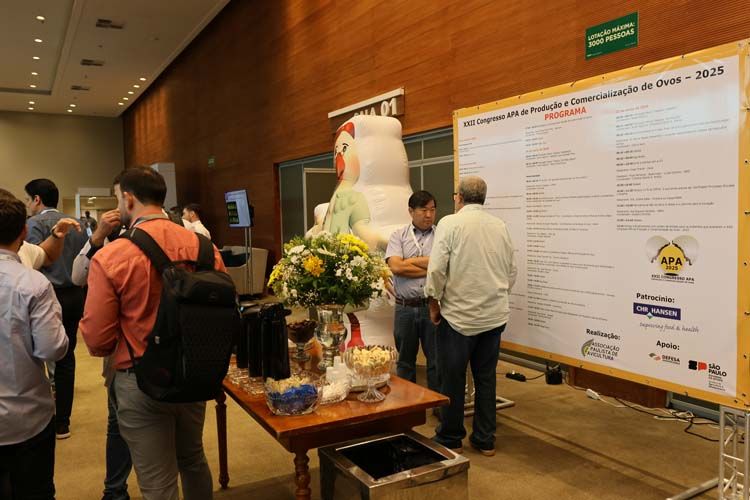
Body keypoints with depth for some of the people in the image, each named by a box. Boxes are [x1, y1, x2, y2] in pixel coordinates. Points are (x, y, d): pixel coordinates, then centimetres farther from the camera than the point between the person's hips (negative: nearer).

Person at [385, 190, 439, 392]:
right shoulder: (398, 236, 4)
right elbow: (396, 267, -11)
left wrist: (409, 261, -9)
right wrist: (430, 269, -11)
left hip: (433, 306, -1)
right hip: (405, 307, 1)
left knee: (437, 360, 7)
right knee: (405, 361, 15)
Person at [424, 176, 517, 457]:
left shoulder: (450, 223, -10)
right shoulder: (500, 226, 4)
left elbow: (436, 269, -14)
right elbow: (511, 271, 9)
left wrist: (434, 302, -2)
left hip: (458, 315, -4)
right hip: (495, 315, 5)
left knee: (452, 380, 9)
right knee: (486, 378, 15)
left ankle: (450, 439, 21)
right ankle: (485, 440, 24)